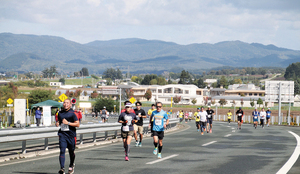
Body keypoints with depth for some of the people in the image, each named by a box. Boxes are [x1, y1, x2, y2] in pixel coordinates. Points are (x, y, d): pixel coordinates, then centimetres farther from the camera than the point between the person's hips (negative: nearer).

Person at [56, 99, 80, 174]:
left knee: (71, 152, 10)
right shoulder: (60, 113, 10)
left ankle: (71, 166, 34)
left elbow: (77, 124, -8)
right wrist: (57, 123, 5)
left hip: (71, 135, -3)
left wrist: (68, 123, -17)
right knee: (62, 151, -12)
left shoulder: (72, 113, -5)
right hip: (62, 134, 3)